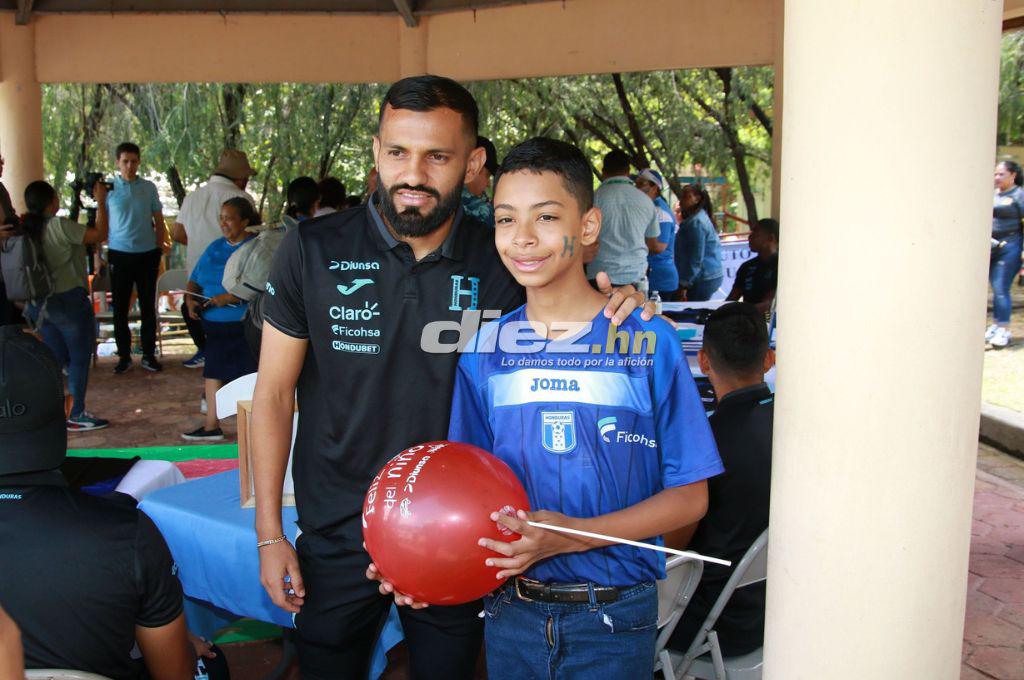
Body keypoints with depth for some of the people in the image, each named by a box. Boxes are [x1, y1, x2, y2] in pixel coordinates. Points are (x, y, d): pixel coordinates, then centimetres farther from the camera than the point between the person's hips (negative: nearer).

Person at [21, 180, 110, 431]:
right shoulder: (60, 226, -19)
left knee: (56, 358, 17)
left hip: (39, 303, 7)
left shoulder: (28, 229, 3)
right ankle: (76, 415, 12)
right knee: (80, 357, 6)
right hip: (69, 300, -7)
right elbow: (100, 234, -15)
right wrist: (101, 201, -7)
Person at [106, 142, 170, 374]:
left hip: (147, 253, 1)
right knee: (120, 307, 4)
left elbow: (159, 221, 11)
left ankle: (149, 354, 16)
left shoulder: (149, 188, 5)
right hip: (119, 254, -1)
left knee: (148, 306, 7)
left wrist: (161, 247, 6)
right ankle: (124, 355, 14)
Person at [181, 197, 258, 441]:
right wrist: (190, 298, -1)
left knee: (248, 374, -7)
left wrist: (230, 298, -24)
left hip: (244, 326, -7)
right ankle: (211, 426, 19)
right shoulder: (215, 247, 17)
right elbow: (195, 279, 19)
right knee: (213, 371, 10)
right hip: (215, 324, 7)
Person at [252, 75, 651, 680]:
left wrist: (613, 301, -16)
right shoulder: (313, 252, -9)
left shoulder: (502, 263, -7)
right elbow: (274, 392, -3)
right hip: (336, 538, 0)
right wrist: (269, 533, -4)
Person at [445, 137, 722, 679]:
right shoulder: (484, 349, 0)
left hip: (614, 618, -2)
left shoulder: (648, 342, -9)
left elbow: (689, 495, -8)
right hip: (510, 610, 3)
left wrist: (570, 536, -19)